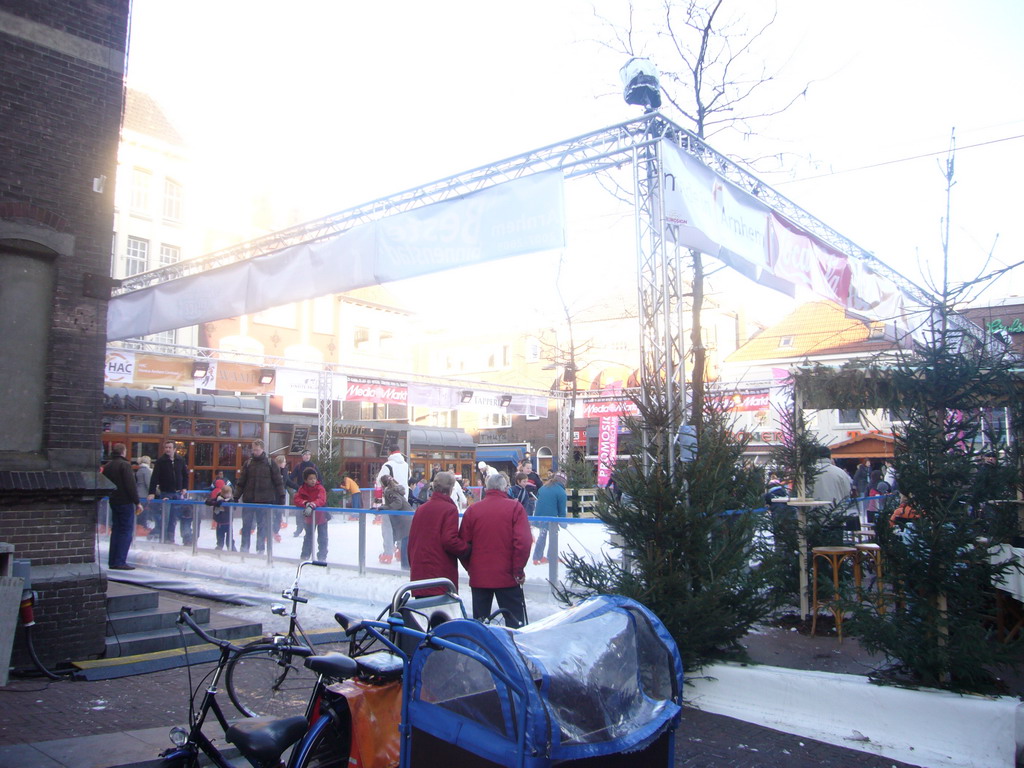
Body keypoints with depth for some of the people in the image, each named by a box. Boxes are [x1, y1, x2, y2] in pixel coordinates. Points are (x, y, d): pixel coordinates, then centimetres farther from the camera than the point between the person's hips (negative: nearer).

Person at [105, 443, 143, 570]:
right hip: (125, 502, -8)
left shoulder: (107, 466, 12)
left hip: (113, 502, 8)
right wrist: (137, 502, -16)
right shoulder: (125, 465, -14)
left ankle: (112, 561, 14)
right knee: (126, 531, -4)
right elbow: (131, 485, -19)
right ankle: (120, 562, -7)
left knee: (116, 530, 13)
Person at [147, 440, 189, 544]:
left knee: (174, 517, 4)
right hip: (165, 493, -3)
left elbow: (185, 475, 15)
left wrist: (185, 488, 4)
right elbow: (154, 478, -11)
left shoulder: (180, 461, 4)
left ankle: (170, 537, 11)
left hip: (177, 493, 3)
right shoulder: (160, 461, -6)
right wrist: (152, 493, -19)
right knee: (164, 517, -1)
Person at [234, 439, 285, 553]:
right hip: (248, 500, 2)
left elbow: (278, 481, -1)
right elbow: (241, 482, 8)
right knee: (246, 524, 4)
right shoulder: (248, 463, 6)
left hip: (264, 500, -2)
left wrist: (281, 496, -7)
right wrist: (236, 496, 4)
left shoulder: (270, 463, 0)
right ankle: (244, 547, 14)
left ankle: (260, 549, 13)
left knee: (262, 525, 5)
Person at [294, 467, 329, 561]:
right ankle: (305, 556, 28)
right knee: (308, 537, 16)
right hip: (309, 517, 2)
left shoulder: (320, 488, -19)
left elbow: (321, 500, -33)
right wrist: (306, 503, -38)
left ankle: (322, 557, 19)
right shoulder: (302, 489, -10)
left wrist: (312, 505, -50)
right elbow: (295, 500, -21)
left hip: (322, 516, -2)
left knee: (322, 538, 6)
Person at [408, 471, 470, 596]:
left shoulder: (420, 509, 10)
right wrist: (467, 548, -3)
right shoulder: (449, 509, -9)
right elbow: (449, 540, -18)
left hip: (418, 573, 6)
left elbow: (411, 541, 15)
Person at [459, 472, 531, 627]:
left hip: (478, 577, 3)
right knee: (515, 623, 5)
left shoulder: (472, 510, 1)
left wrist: (471, 568, 12)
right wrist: (518, 570, -5)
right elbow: (523, 541, -14)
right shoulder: (515, 507, -6)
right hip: (508, 578, -2)